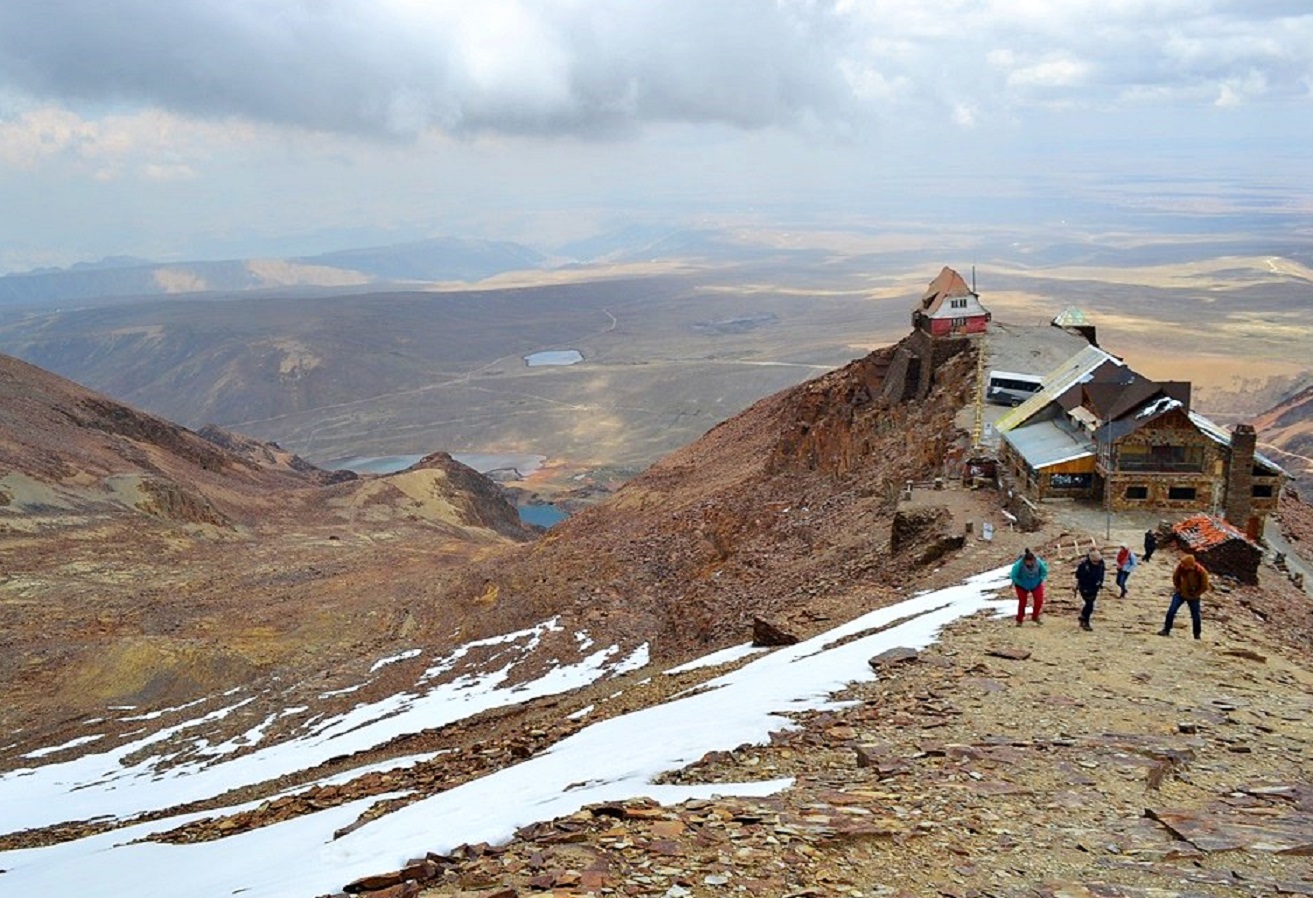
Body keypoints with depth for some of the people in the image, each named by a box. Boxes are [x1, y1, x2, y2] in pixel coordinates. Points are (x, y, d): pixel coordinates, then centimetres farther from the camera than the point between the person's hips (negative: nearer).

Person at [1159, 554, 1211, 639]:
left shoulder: (1201, 572, -27)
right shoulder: (1181, 567, -21)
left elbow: (1205, 587, -14)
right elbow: (1175, 577, 2)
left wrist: (1195, 594, -10)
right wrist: (1178, 587, 2)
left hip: (1193, 597, -2)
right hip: (1180, 594, 2)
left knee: (1196, 616, 5)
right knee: (1171, 611, -5)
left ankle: (1197, 635, 21)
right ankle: (1166, 630, 6)